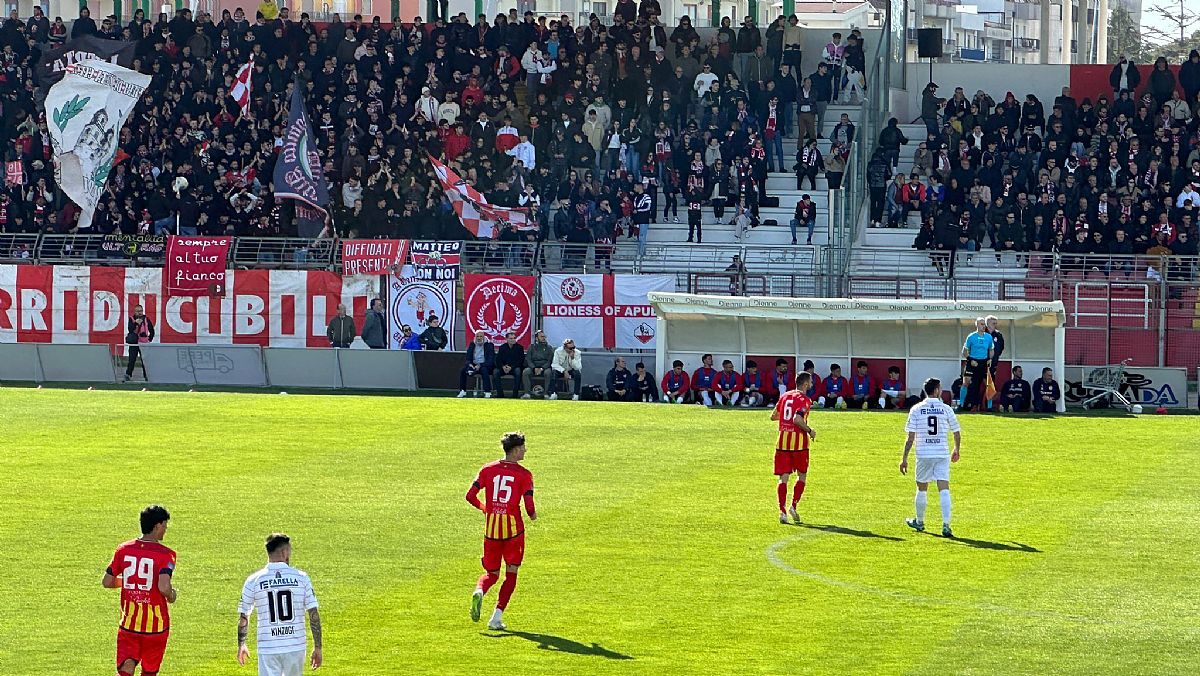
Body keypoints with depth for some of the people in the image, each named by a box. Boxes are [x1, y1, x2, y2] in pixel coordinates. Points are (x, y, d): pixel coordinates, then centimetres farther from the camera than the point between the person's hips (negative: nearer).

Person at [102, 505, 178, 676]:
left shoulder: (123, 549, 0)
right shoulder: (165, 555, -13)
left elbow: (106, 582, 5)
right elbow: (163, 587, -26)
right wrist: (171, 596, -3)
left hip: (128, 624, 2)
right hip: (156, 625, -2)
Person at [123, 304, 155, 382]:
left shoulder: (146, 319, 6)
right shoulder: (131, 319, 2)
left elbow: (152, 331, 14)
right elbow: (130, 329, -13)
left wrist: (149, 339, 7)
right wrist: (136, 323, -27)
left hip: (143, 343, 1)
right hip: (133, 343, -1)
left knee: (145, 360, -1)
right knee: (131, 360, -4)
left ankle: (146, 375, 5)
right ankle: (128, 374, -1)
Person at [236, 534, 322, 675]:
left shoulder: (254, 580, -3)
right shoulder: (300, 577, -2)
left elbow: (243, 617, 4)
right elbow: (314, 614, -3)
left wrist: (241, 646, 19)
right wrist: (317, 648, 5)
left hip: (268, 649, -1)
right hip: (296, 647, 1)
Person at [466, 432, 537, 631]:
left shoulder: (488, 469, 4)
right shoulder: (524, 474, -5)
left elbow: (470, 496, -1)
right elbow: (529, 505, -12)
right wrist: (533, 515, 11)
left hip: (491, 529, 3)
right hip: (513, 529, -3)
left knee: (491, 573, 15)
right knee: (511, 574, 10)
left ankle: (479, 592, -19)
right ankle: (497, 617, -1)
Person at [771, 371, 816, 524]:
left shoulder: (784, 396, 11)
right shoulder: (804, 400, -8)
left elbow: (773, 416, 16)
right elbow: (797, 419, -22)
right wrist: (810, 431, -8)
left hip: (782, 441, 4)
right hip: (799, 442, -4)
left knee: (783, 478, 1)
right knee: (801, 476, 13)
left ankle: (782, 510, -10)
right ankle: (794, 505, 2)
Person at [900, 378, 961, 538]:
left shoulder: (916, 409, -2)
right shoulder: (946, 409, 0)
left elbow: (910, 437, -5)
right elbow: (957, 434, 7)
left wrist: (904, 458, 0)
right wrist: (956, 451, 26)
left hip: (923, 454, 0)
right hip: (942, 453, 0)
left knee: (922, 488, 17)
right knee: (944, 489, -4)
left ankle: (919, 522, 31)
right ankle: (946, 525, -14)